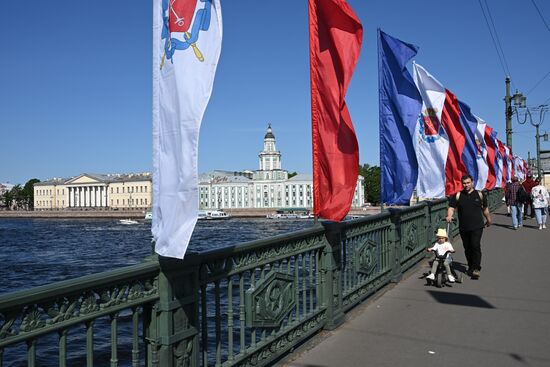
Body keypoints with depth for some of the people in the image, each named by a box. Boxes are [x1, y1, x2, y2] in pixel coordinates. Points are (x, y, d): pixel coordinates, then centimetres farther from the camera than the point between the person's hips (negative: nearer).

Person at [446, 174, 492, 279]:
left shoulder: (479, 194, 6)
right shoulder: (458, 196, 5)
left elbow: (485, 209, 16)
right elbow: (451, 207, -1)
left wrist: (488, 219, 24)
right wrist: (449, 216, -19)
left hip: (477, 226, -2)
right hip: (463, 227, 2)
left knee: (475, 246, -12)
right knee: (467, 247, 9)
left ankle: (476, 268, -7)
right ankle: (471, 267, 24)